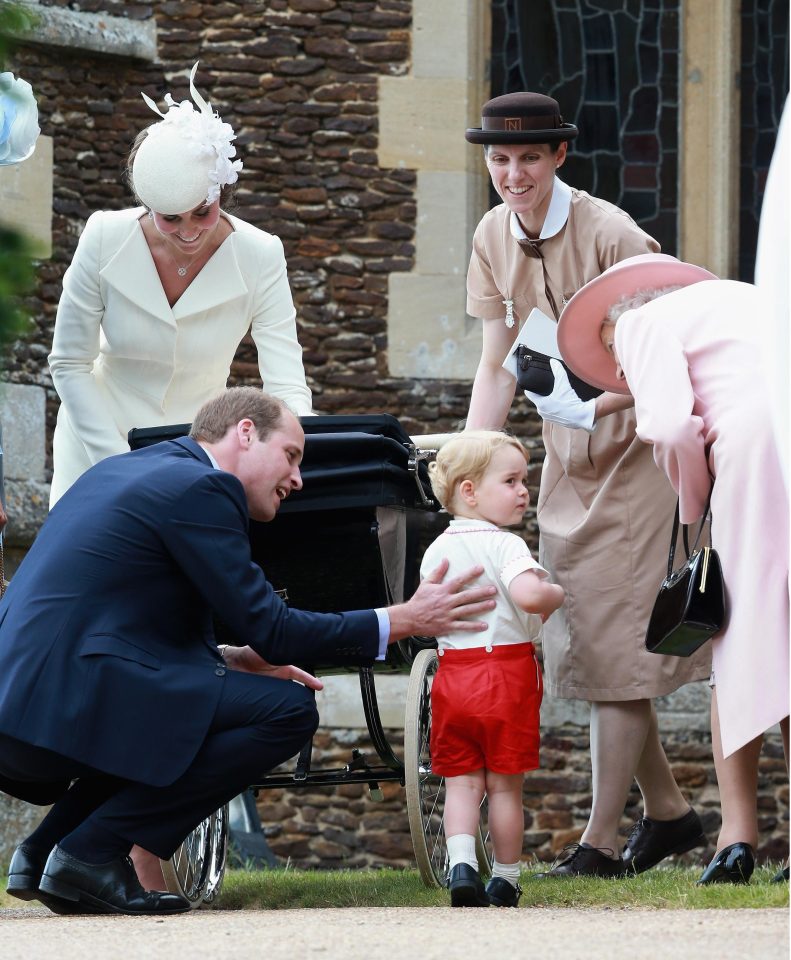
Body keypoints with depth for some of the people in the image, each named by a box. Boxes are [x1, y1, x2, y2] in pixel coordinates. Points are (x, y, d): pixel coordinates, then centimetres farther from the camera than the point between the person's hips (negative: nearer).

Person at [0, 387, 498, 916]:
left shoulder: (121, 470, 24)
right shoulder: (201, 488, -5)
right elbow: (271, 630, -6)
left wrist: (228, 660, 19)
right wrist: (406, 620, 0)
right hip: (63, 705, -10)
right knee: (289, 709, -9)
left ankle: (43, 851, 15)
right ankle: (91, 852, -9)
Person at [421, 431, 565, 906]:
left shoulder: (437, 551, 9)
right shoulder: (505, 545, -11)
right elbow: (528, 594, -28)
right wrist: (556, 594, -8)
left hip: (453, 673, 5)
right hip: (508, 670, -5)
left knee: (462, 782, 5)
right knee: (505, 785, 5)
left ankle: (461, 862, -15)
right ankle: (505, 879, 11)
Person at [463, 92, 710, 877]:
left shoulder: (610, 235, -19)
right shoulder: (495, 237, 2)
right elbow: (497, 365, 6)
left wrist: (594, 405, -34)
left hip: (635, 446, -7)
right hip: (566, 457, 7)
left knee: (612, 643, -10)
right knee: (580, 642, 8)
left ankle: (600, 842, -7)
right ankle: (666, 811, 23)